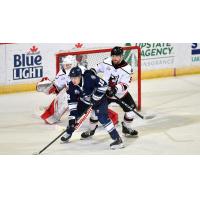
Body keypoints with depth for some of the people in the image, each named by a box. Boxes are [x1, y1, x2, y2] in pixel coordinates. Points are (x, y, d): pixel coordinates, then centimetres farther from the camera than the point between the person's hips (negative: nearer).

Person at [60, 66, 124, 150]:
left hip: (99, 99, -6)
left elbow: (103, 85, -29)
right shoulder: (72, 86, -18)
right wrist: (72, 115, -19)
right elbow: (72, 102, -13)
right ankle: (68, 134, 30)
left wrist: (95, 97, -27)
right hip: (84, 100, 6)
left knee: (102, 118, -21)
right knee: (74, 114, 5)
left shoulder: (90, 78, -35)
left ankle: (117, 139, -22)